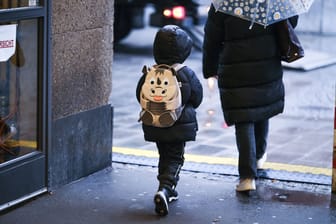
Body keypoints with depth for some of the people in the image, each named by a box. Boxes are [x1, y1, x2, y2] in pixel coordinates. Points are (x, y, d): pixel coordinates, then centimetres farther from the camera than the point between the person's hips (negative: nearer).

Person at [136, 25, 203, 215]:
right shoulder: (187, 74, -14)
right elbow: (197, 99, -4)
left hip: (155, 126, 3)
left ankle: (170, 190, 28)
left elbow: (140, 97, 2)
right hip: (180, 126, -3)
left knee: (165, 156, 20)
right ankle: (165, 189, -18)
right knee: (175, 158, 4)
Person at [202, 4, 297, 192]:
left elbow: (212, 41, -1)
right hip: (268, 71, 3)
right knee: (263, 113, 24)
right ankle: (259, 156, 45)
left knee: (243, 122, -1)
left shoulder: (219, 7, -8)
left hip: (235, 75, -3)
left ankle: (248, 176, -9)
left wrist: (210, 70, 10)